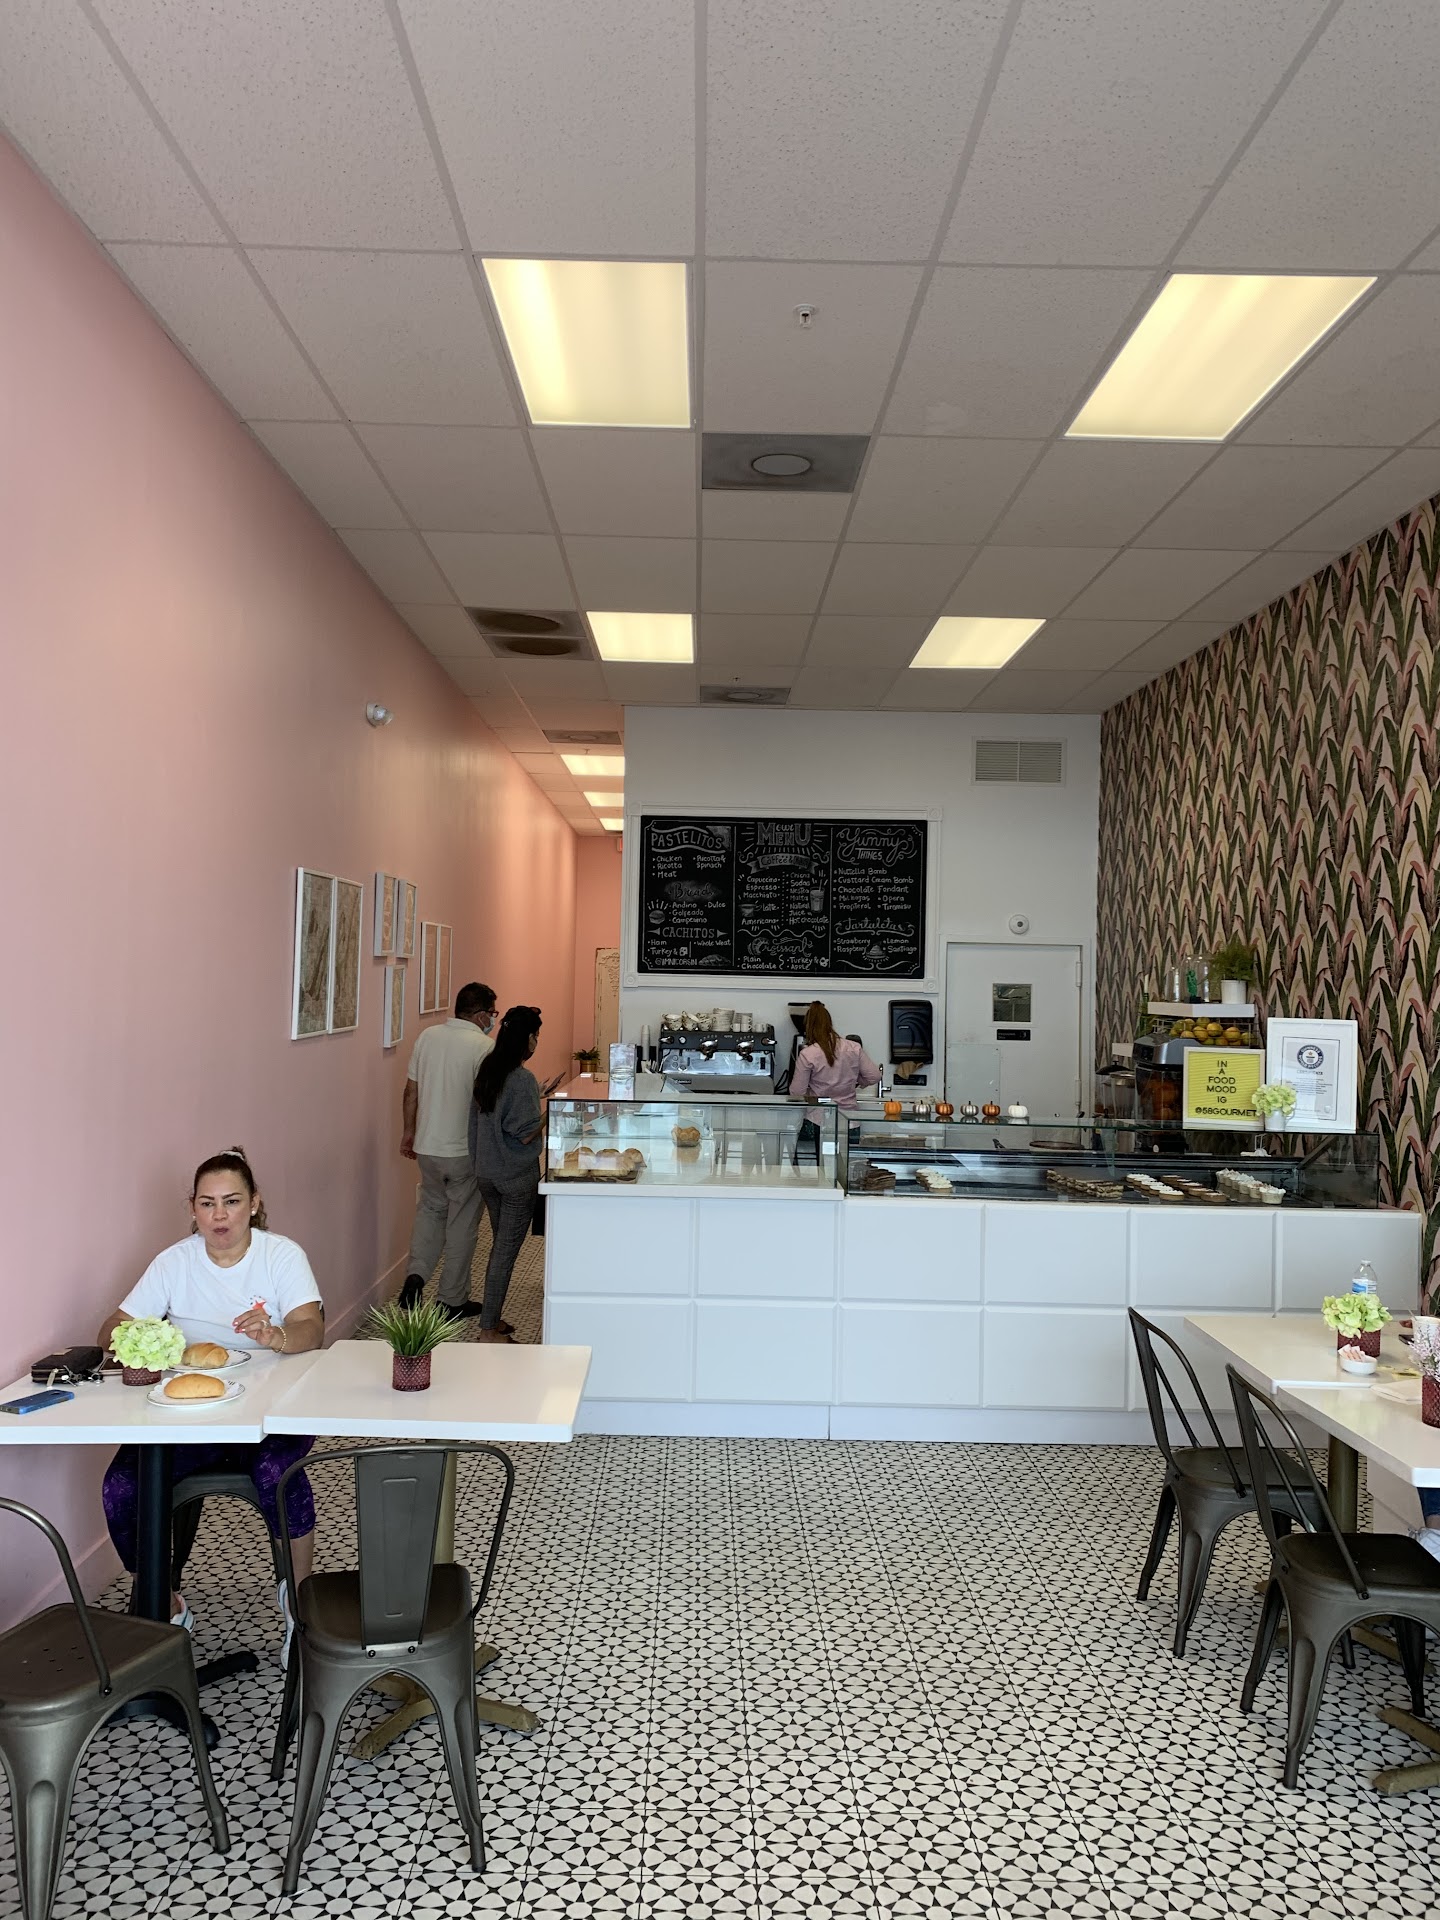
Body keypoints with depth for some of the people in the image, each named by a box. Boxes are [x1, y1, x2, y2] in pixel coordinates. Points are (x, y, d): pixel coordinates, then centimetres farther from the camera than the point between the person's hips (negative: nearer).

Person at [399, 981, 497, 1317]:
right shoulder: (485, 1047, -15)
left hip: (427, 1146, 5)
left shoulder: (428, 1036, 2)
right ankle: (453, 1300, 16)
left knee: (431, 1208, 24)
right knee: (462, 1223, 8)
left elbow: (411, 1091, 8)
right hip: (466, 1150, -5)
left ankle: (415, 1274, 6)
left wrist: (408, 1132, 20)